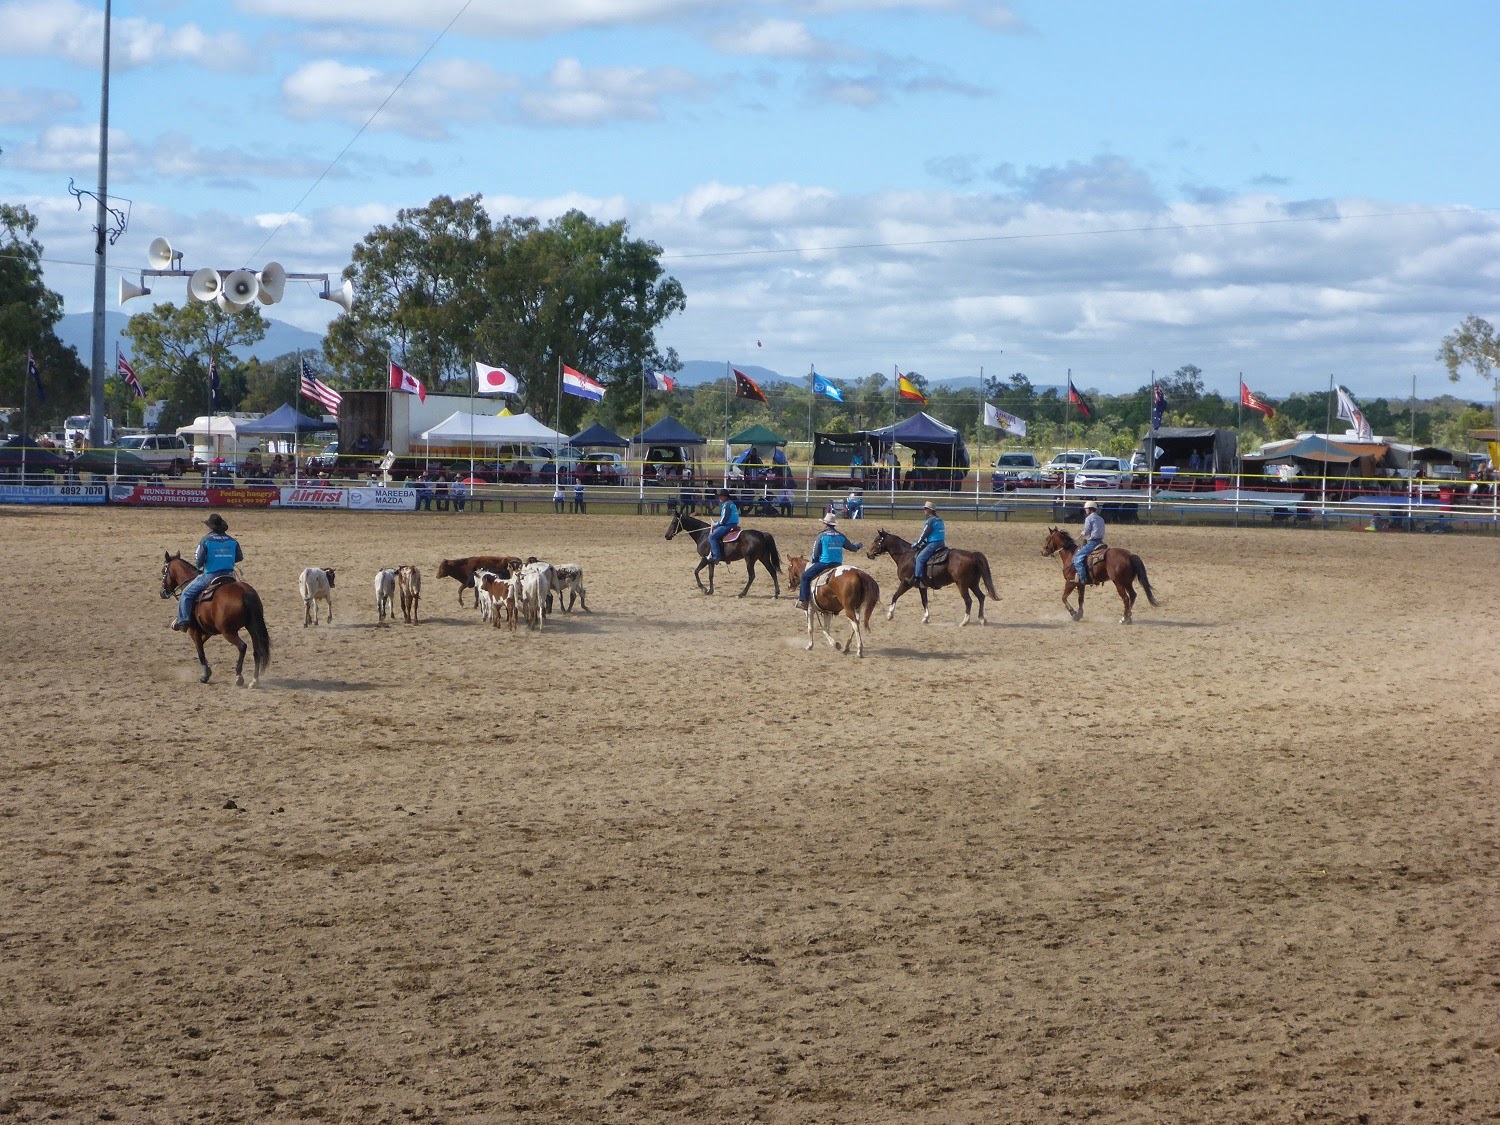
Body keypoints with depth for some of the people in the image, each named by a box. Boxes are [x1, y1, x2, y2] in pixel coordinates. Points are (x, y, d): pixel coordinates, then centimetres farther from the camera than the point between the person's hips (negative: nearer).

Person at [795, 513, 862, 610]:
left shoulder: (821, 536, -6)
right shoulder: (841, 536, 7)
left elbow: (816, 553, -5)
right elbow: (851, 547, 20)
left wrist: (813, 562, 16)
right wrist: (858, 546, 43)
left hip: (824, 563, -5)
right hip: (838, 565, 5)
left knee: (805, 577, 5)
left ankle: (803, 601, -4)